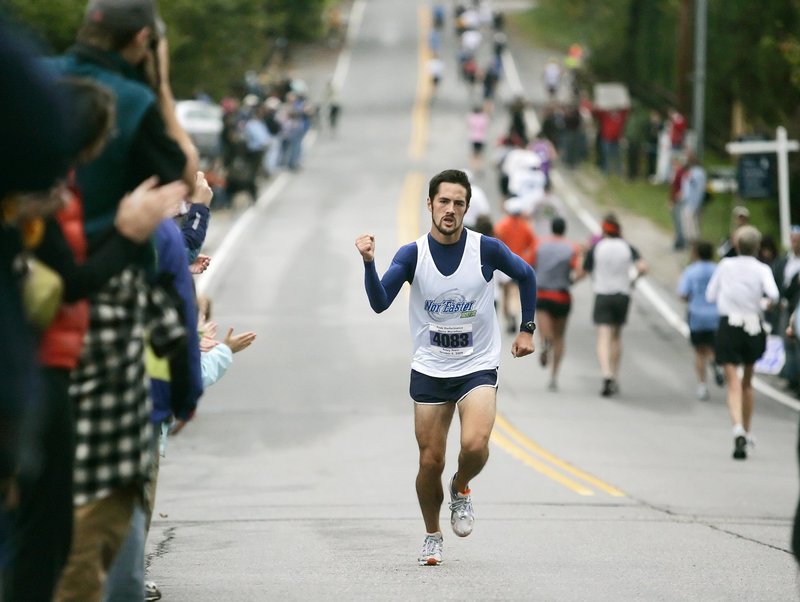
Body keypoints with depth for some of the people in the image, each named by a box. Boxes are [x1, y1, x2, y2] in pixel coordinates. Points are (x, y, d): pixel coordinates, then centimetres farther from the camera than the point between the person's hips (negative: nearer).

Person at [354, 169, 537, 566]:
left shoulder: (487, 249, -9)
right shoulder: (412, 254, -7)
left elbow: (526, 275, 10)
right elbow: (380, 304, -18)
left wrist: (527, 329, 8)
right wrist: (369, 263, -34)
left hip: (478, 368, -1)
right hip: (429, 370, 1)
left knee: (474, 445, -24)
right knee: (431, 462, 3)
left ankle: (461, 489, 10)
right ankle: (432, 537, 27)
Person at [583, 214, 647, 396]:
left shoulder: (596, 248, -5)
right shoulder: (627, 248, 1)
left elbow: (585, 271, 0)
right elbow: (642, 268, -10)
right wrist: (633, 280, 8)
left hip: (602, 295, -3)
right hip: (623, 295, 3)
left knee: (604, 338, -8)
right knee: (616, 336, 18)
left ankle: (607, 375, -28)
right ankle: (615, 378, 20)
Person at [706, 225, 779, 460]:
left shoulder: (725, 265, 1)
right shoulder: (761, 269, -3)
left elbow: (710, 295, 6)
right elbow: (773, 294, -19)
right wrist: (770, 300, 3)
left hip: (728, 326, -1)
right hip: (753, 328, 1)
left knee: (734, 385, -8)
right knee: (747, 383, 21)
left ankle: (738, 428, -32)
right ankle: (747, 433, 29)